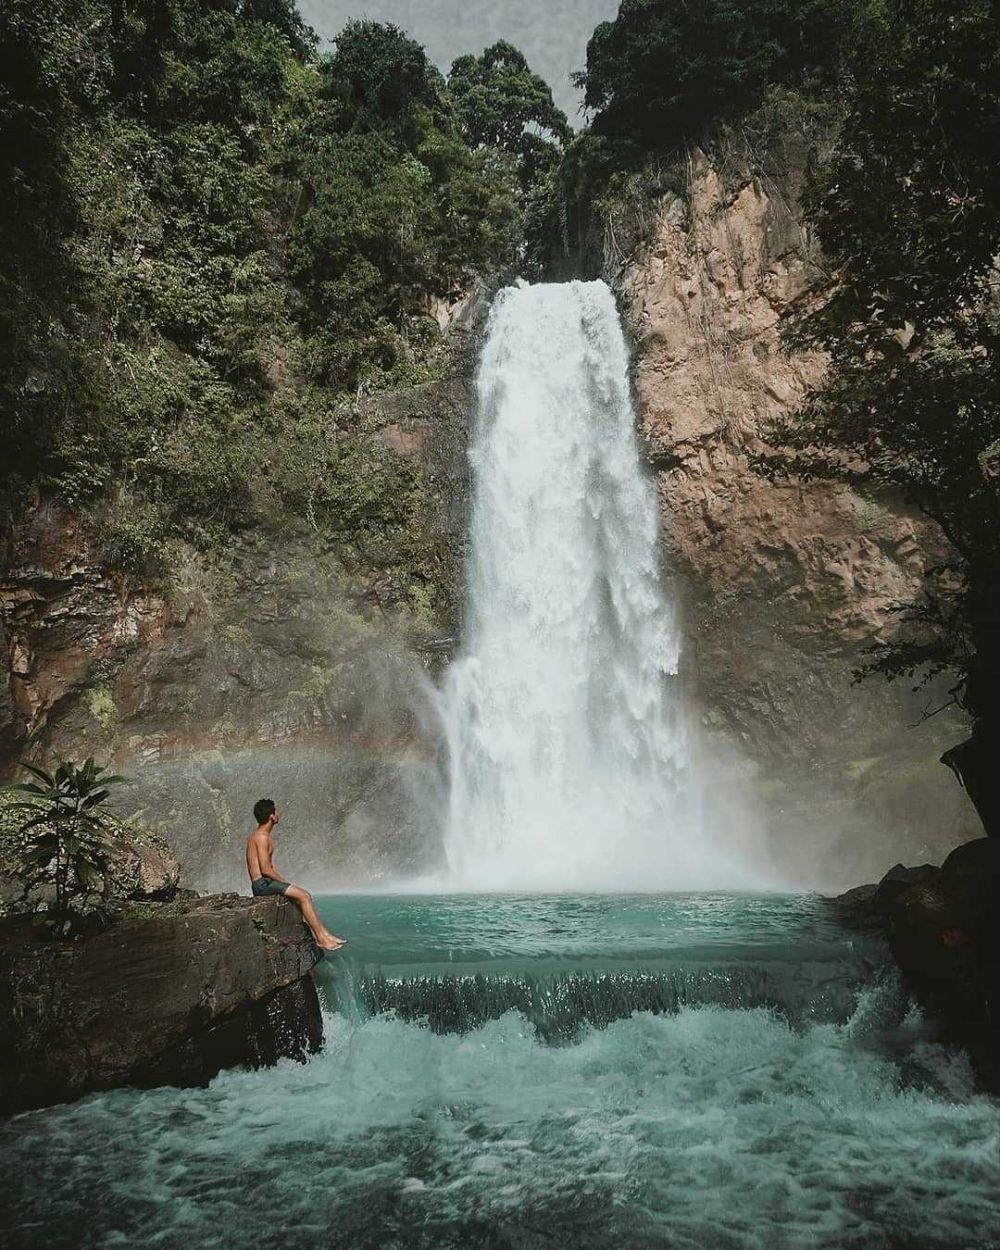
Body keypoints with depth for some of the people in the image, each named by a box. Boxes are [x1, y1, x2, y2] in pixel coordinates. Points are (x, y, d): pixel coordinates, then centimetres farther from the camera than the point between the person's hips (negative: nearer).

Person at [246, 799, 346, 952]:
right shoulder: (262, 837, -15)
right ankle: (321, 938, -13)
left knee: (304, 896, 8)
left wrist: (282, 882, 10)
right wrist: (283, 882, -9)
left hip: (266, 883, 10)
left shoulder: (261, 835, 17)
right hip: (263, 883, -10)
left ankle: (323, 935, 2)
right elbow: (265, 869, -21)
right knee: (304, 896, -16)